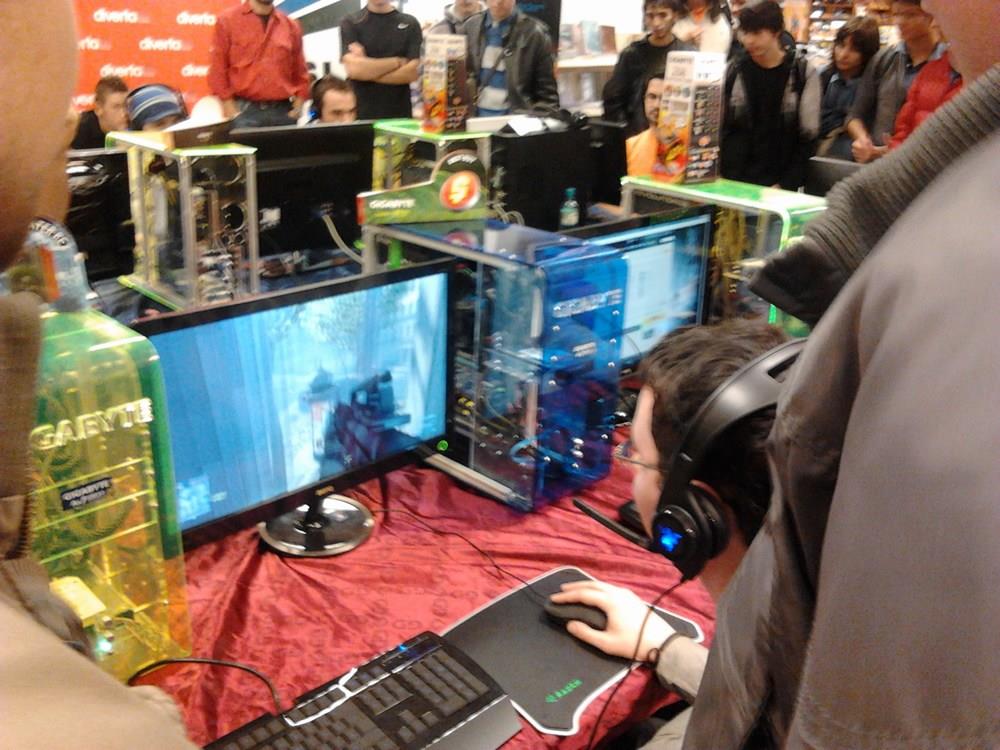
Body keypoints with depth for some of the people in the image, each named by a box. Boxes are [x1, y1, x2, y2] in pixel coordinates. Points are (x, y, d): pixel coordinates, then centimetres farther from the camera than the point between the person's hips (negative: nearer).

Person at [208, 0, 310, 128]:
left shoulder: (291, 26, 12)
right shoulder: (227, 20, 5)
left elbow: (300, 72, 15)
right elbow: (218, 68, 3)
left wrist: (298, 106, 3)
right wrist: (229, 106, -6)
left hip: (283, 111, 2)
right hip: (244, 111, -2)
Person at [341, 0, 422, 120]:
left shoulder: (410, 24, 6)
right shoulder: (351, 23, 4)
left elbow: (412, 72, -5)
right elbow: (354, 69, -11)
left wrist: (368, 70, -8)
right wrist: (397, 62, -6)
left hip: (400, 114, 1)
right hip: (361, 113, -1)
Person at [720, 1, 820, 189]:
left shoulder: (803, 72, -1)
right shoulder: (733, 70, 5)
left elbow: (808, 138, -1)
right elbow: (718, 129, 7)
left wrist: (785, 185, -10)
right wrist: (726, 182, -4)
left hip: (780, 183, -2)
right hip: (734, 182, 2)